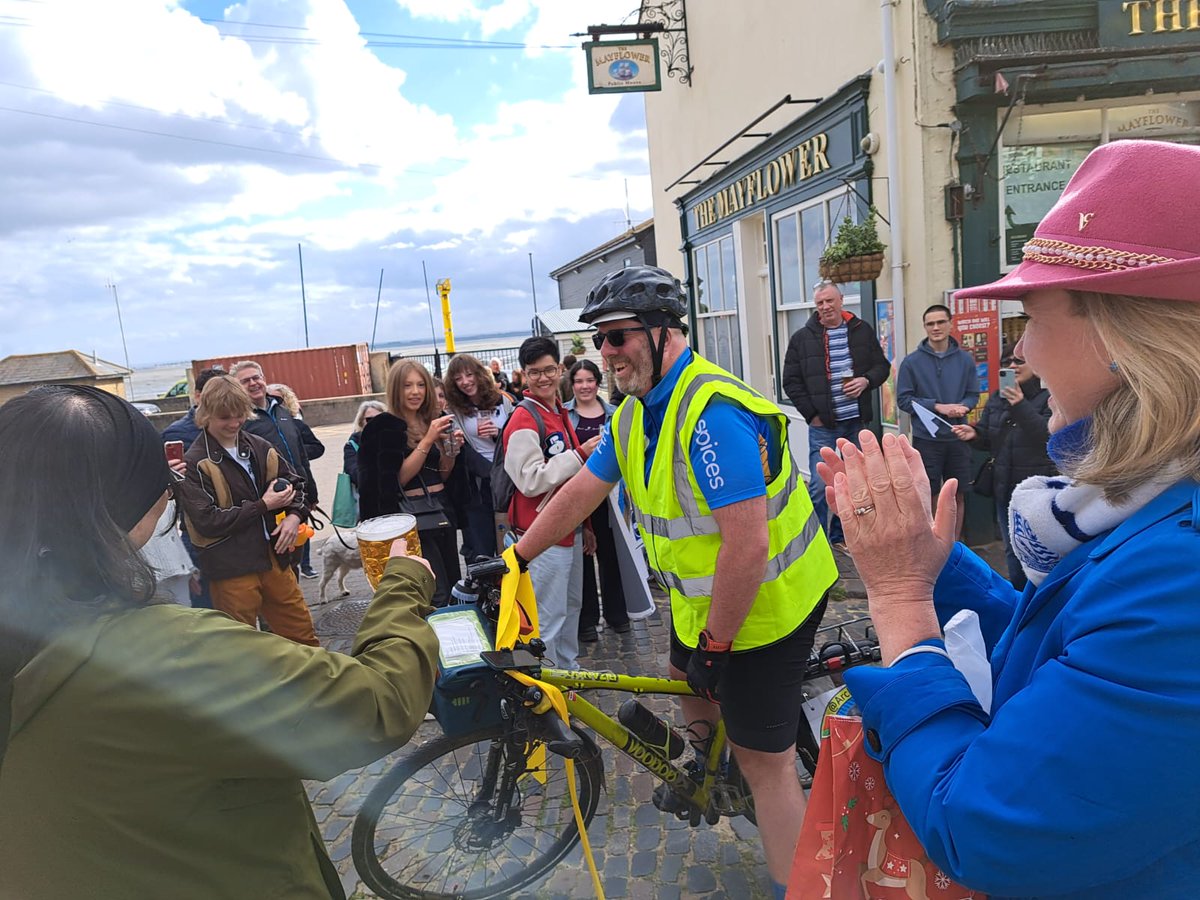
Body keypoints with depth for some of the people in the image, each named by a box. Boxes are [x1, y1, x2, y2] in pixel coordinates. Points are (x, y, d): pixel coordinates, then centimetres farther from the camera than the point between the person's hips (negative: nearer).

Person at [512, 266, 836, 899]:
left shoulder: (713, 412, -30)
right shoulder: (636, 413, 1)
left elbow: (747, 547, -32)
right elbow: (581, 491, 9)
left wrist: (715, 645, -22)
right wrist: (514, 558, 11)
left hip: (761, 603, -10)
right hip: (704, 595, 10)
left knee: (764, 762, 0)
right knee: (686, 677, 31)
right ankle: (702, 777, 60)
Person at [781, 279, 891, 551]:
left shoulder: (862, 331, 5)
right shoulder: (802, 338, -2)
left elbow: (882, 366, 12)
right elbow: (791, 381, -1)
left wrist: (866, 380, -10)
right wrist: (811, 414, -8)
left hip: (857, 423, 4)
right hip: (823, 426, -3)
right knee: (820, 485, -5)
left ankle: (840, 535, 27)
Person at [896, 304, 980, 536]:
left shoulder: (965, 359, 3)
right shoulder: (912, 361, -5)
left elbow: (973, 395, 7)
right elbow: (903, 398, -7)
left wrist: (963, 407, -15)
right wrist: (937, 406, -16)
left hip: (958, 437, 3)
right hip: (926, 438, -3)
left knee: (958, 496, 12)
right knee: (926, 497, 3)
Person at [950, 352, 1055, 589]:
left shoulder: (1048, 398, -8)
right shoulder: (997, 399, 9)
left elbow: (1048, 434, -22)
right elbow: (987, 439, 12)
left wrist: (1021, 406, -30)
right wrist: (974, 434, -10)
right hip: (1004, 487, 6)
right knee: (1012, 549, 16)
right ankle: (1018, 593, 31)